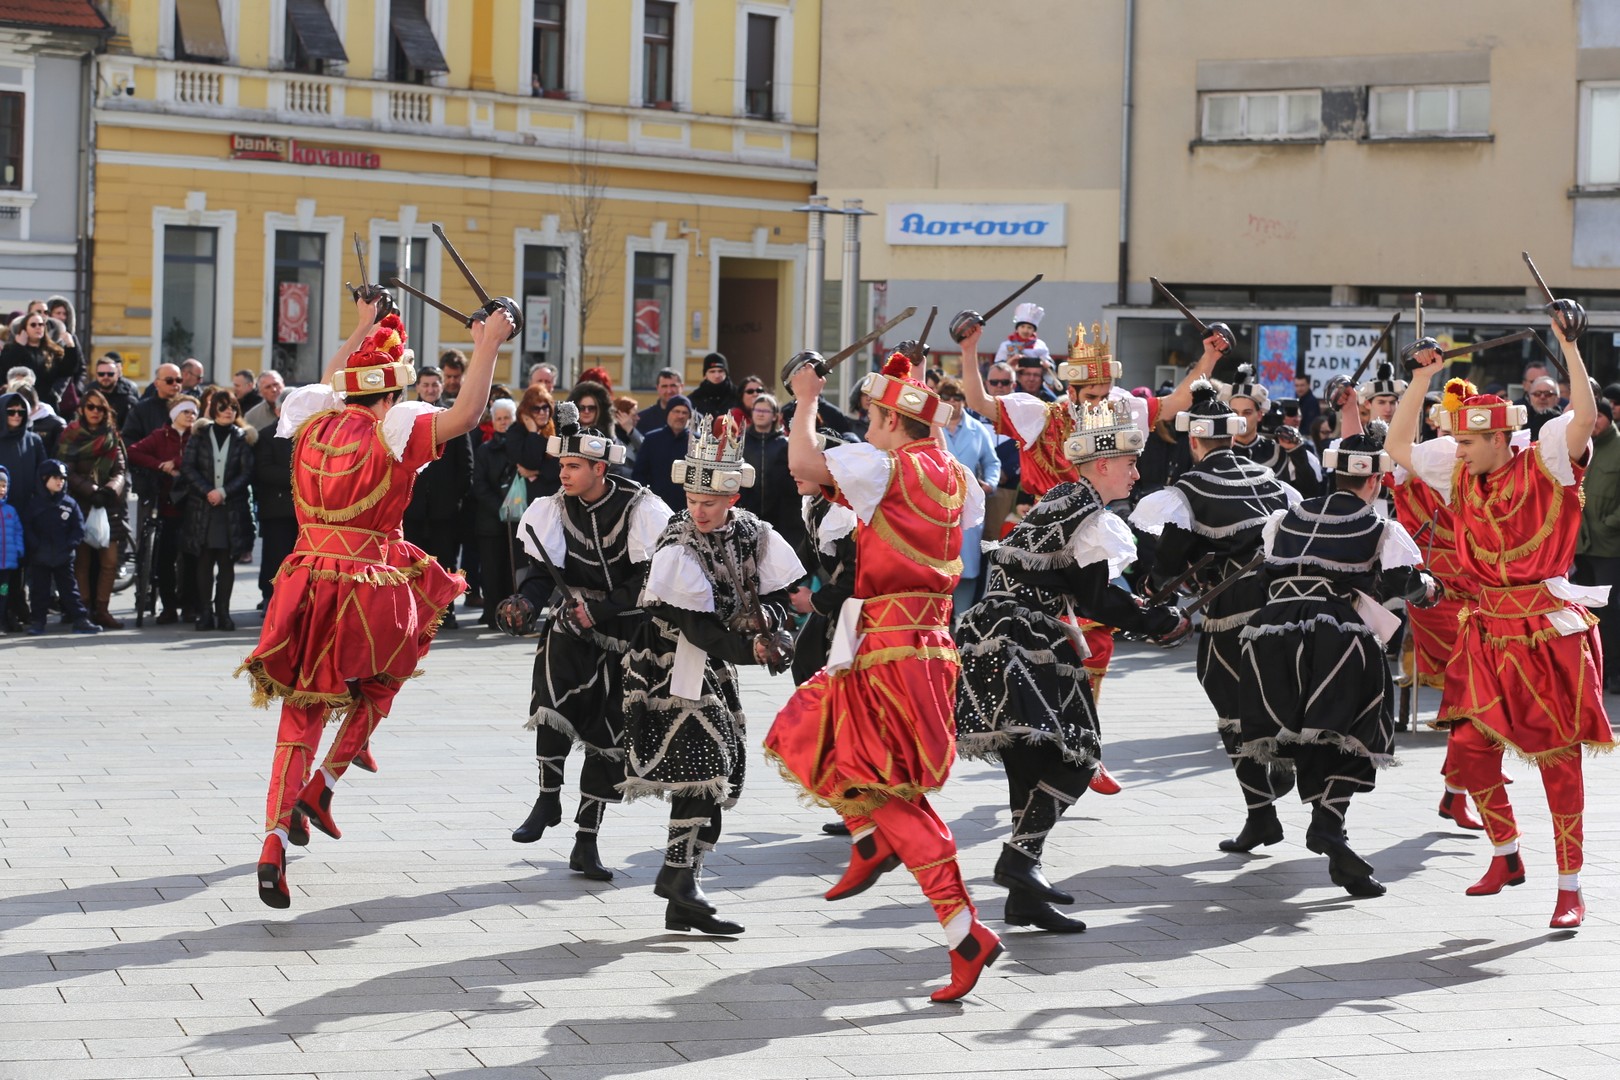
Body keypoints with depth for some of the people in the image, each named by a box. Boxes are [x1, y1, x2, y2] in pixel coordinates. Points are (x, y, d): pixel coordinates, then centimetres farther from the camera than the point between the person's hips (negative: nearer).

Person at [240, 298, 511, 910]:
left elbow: (328, 386, 31)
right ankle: (323, 785, 14)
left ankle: (275, 839, -2)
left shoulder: (313, 423, 8)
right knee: (378, 681, 26)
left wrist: (360, 331, 43)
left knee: (300, 713, 10)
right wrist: (487, 346, -5)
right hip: (372, 588, -4)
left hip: (307, 580, 4)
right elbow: (467, 413, -13)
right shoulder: (395, 430, -8)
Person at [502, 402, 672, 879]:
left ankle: (586, 843, 11)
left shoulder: (640, 510, -13)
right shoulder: (555, 508, -2)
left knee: (608, 737, 2)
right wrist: (525, 602, -21)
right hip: (573, 625, 1)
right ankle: (548, 799, -6)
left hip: (627, 634, -1)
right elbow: (542, 571, 0)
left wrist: (600, 610, -21)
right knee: (553, 703, -26)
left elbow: (651, 581, -13)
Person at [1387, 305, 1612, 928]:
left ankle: (1571, 888, 4)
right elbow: (1400, 447, 13)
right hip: (1488, 629, 6)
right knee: (1469, 748, 3)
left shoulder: (1543, 466, -8)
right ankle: (1507, 856, 24)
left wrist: (1570, 345, -24)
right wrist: (1422, 378, 5)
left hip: (1549, 631, -6)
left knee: (1559, 760, -2)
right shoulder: (1461, 473, 8)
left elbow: (1585, 416, -22)